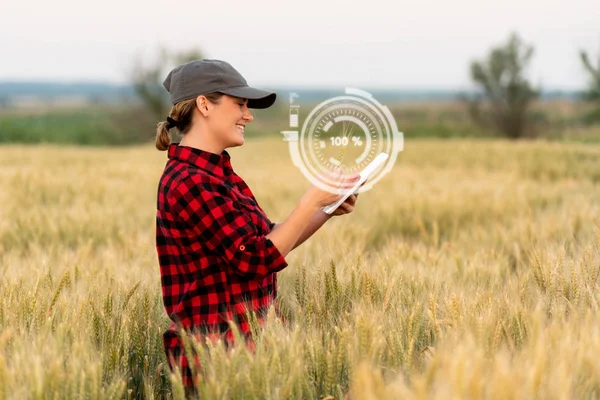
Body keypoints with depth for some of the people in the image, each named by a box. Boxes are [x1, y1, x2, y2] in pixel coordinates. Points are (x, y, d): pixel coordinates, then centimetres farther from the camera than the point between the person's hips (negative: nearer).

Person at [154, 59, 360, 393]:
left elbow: (271, 242, 19)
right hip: (216, 348, -9)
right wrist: (312, 200, -16)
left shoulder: (218, 173, 13)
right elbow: (257, 259, -20)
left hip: (247, 338, 9)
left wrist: (328, 210, 7)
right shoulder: (189, 182, -17)